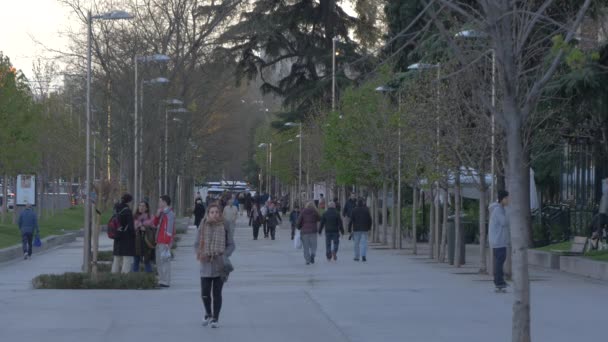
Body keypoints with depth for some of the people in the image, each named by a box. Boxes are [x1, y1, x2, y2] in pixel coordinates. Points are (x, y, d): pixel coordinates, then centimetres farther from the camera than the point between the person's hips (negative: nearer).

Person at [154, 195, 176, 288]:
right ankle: (162, 281, 21)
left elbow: (169, 229, -17)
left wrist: (168, 242, -20)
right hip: (160, 242, 11)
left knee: (165, 261, -10)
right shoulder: (162, 213, 18)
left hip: (165, 242, -11)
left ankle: (165, 282, -9)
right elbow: (155, 223, 21)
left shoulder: (169, 214, -13)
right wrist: (157, 215, 3)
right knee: (159, 262, 15)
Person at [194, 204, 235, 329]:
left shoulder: (225, 227, -1)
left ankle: (215, 318, 12)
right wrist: (200, 254, -10)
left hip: (220, 266, -1)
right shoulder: (203, 227, 2)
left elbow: (231, 245, 3)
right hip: (206, 265, 1)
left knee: (217, 293, 2)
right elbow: (196, 244, 9)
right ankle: (208, 313, 29)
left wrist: (224, 255, -12)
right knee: (205, 293, 3)